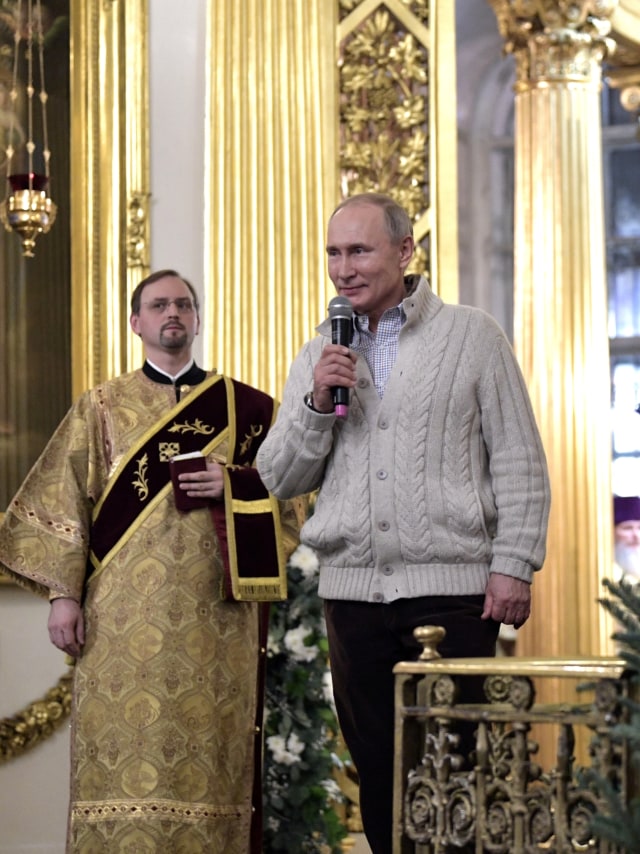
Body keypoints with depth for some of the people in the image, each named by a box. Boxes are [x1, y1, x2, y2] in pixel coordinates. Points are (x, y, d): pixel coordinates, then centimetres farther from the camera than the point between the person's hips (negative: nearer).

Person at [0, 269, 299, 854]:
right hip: (124, 612, 0)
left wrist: (230, 484, -8)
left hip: (216, 611, 1)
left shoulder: (245, 407, 13)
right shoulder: (101, 408, 12)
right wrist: (63, 592, -4)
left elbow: (285, 493, 11)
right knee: (126, 754, -6)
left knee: (210, 756, -3)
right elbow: (63, 501, 6)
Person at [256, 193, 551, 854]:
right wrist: (317, 403, -4)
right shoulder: (318, 359, 14)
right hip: (352, 589, 4)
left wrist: (513, 563, -7)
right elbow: (279, 479, 11)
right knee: (378, 771, 7)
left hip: (451, 585, -4)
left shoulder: (470, 336, 4)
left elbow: (519, 462, 2)